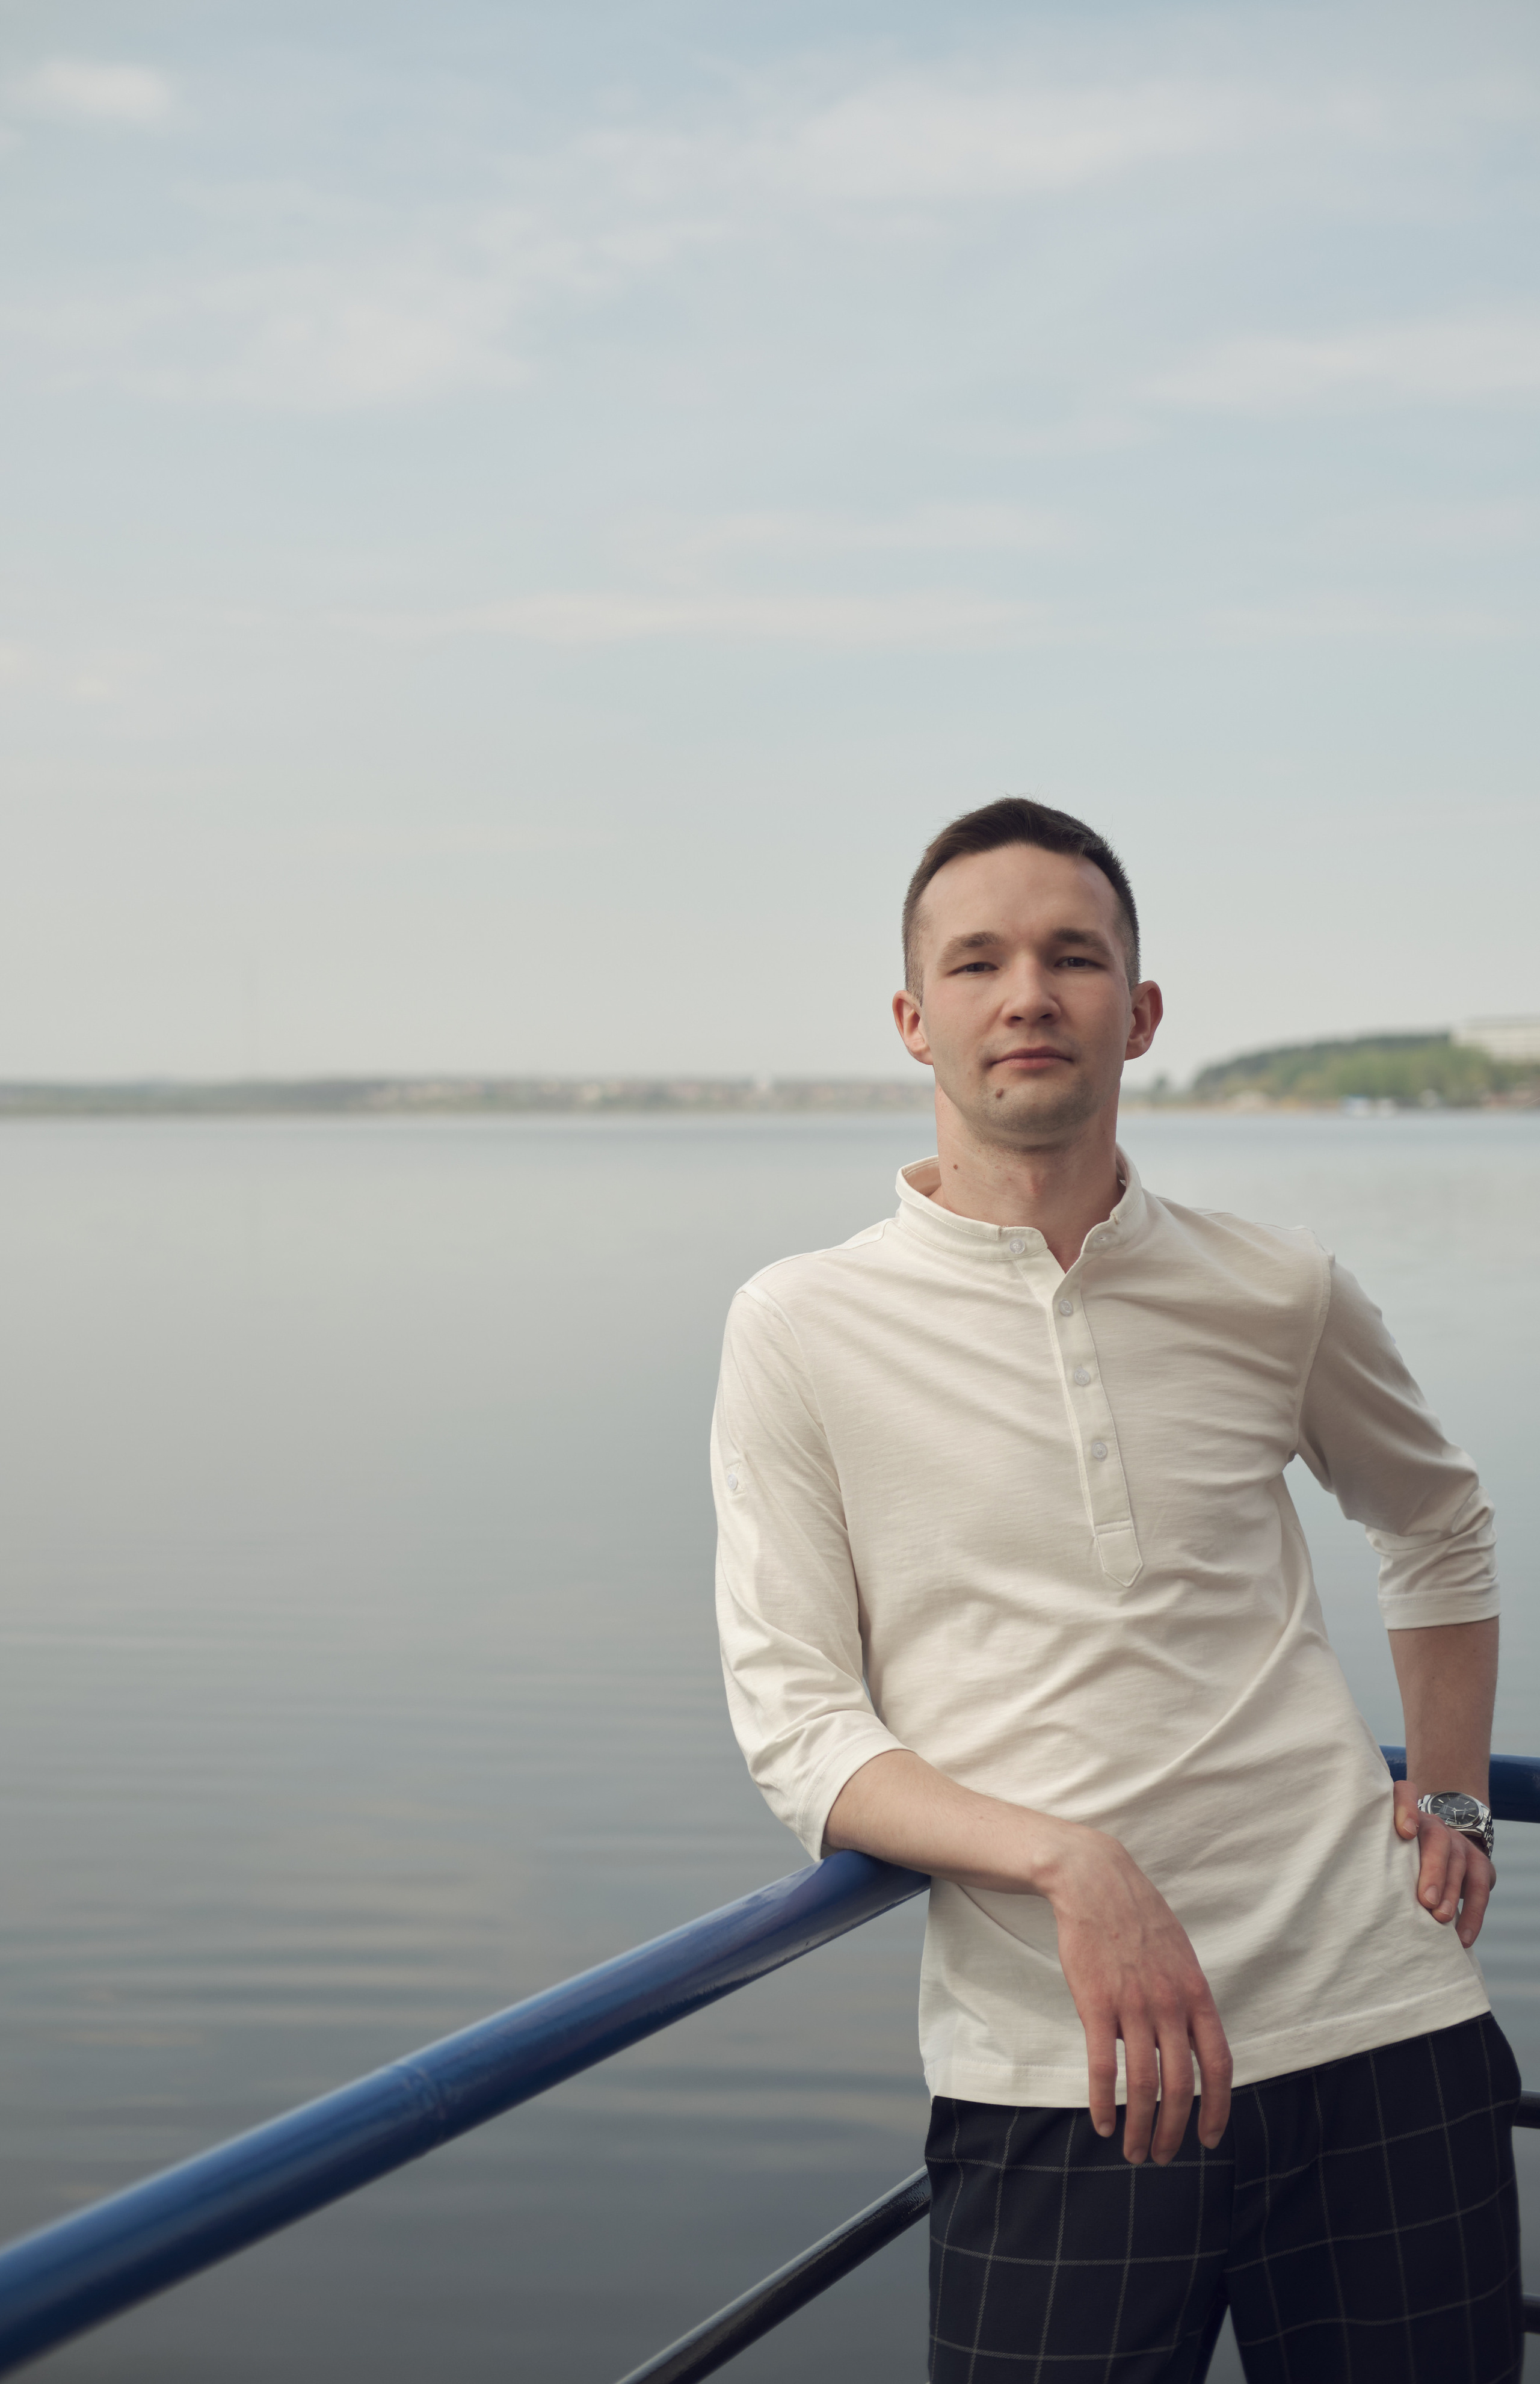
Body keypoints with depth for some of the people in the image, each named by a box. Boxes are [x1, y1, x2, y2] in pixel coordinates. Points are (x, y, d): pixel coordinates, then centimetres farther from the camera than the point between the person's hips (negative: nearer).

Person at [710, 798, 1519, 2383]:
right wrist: (1065, 1858, -19)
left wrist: (1448, 1798, 15)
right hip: (1057, 2078, -2)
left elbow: (1438, 1526, 27)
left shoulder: (1277, 1296, 6)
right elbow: (794, 1729, -5)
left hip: (1381, 2029, 2)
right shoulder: (806, 1329, 0)